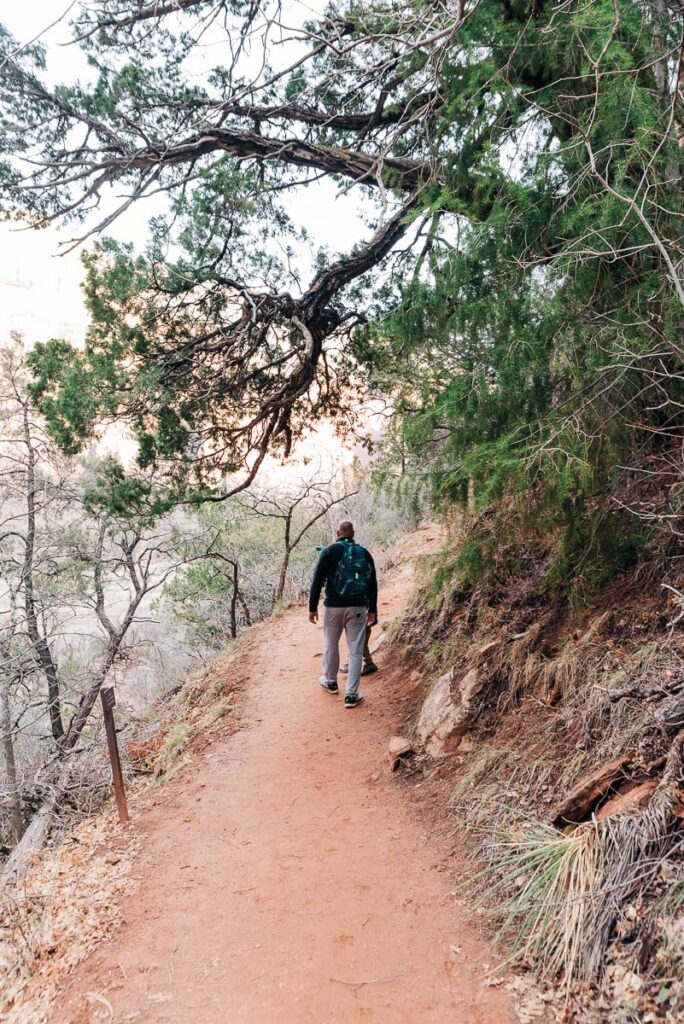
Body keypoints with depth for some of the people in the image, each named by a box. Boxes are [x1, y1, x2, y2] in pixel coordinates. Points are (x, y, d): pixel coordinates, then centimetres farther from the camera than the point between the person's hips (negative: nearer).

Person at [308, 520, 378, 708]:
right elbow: (373, 583, 6)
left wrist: (312, 607, -2)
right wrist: (372, 609, 13)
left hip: (333, 606, -1)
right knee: (356, 651, 4)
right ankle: (351, 694, 3)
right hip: (358, 607, 1)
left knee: (331, 645, 19)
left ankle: (330, 681, 37)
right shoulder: (365, 553, 5)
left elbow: (317, 581, -7)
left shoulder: (329, 551, -4)